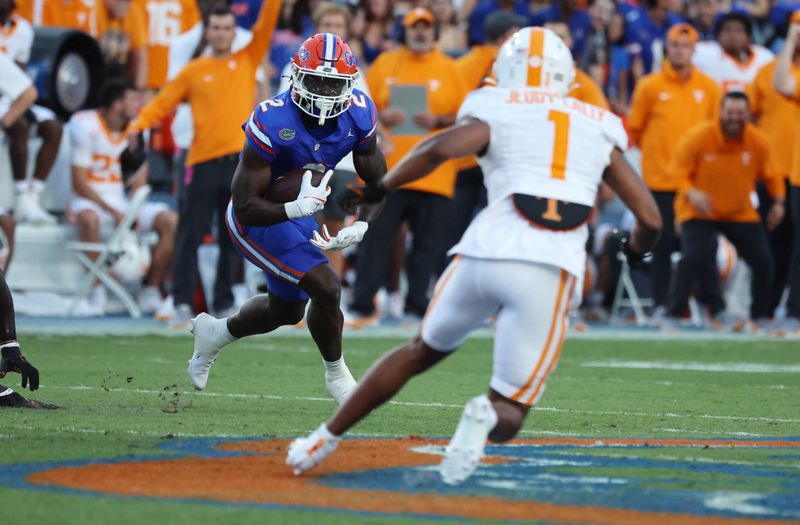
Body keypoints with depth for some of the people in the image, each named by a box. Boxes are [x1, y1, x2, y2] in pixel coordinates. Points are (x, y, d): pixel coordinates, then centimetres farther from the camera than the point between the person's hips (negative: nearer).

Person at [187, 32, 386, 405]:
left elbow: (378, 182, -1)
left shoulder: (358, 114, -16)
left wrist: (361, 227, -18)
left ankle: (215, 332, 51)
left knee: (286, 311, 23)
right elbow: (245, 207, -31)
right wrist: (297, 208, -47)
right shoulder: (271, 122, -33)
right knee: (325, 288, -20)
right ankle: (336, 375, 5)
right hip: (259, 219, -7)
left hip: (299, 213, 7)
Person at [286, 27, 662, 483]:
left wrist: (380, 188, 7)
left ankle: (326, 438, 30)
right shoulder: (599, 127, 20)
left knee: (423, 352, 28)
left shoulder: (495, 111, 13)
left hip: (485, 254, 0)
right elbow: (650, 219, 17)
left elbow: (442, 148, -8)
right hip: (550, 273, 0)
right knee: (509, 415, 7)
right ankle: (488, 414, -29)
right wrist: (636, 250, 39)